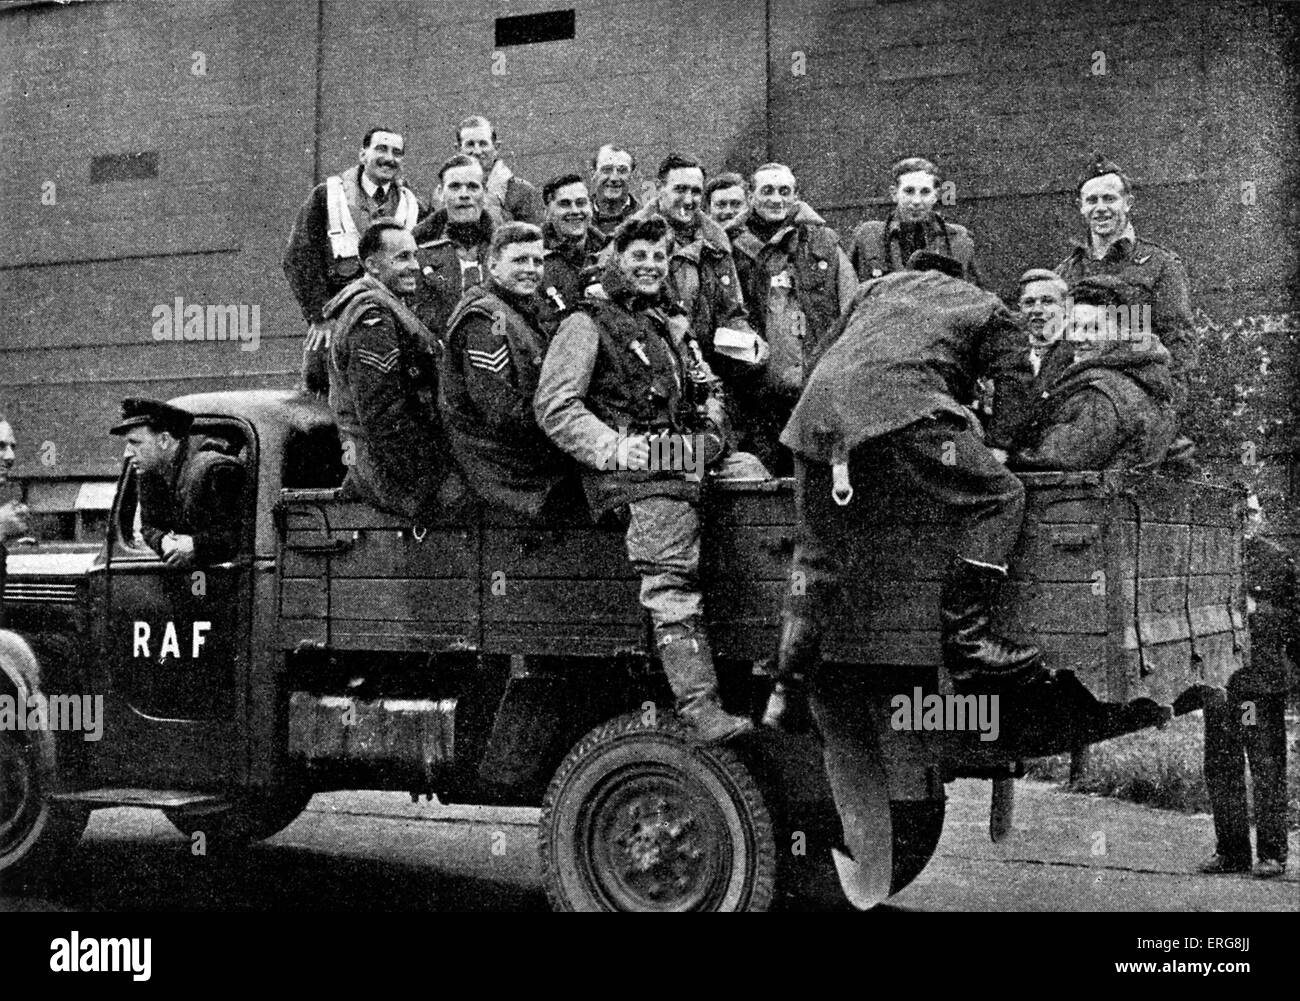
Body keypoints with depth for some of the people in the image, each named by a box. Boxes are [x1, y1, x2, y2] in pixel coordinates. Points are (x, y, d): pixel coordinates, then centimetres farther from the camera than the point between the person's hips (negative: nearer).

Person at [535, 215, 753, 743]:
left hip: (682, 464, 8)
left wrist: (707, 440, 8)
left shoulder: (673, 326, 30)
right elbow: (553, 406, -3)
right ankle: (698, 705, -35)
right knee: (670, 570, -26)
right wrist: (610, 446, -14)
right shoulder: (588, 323, 7)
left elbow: (710, 400, 30)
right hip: (633, 470, -8)